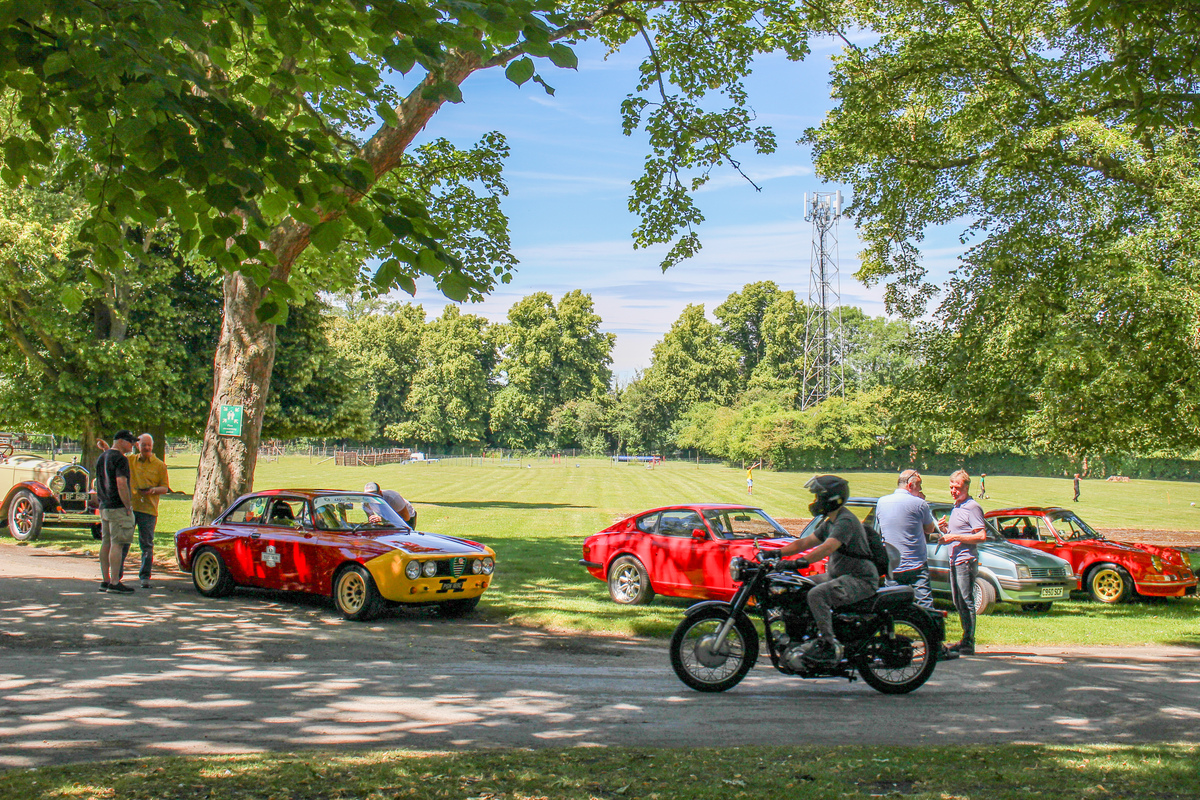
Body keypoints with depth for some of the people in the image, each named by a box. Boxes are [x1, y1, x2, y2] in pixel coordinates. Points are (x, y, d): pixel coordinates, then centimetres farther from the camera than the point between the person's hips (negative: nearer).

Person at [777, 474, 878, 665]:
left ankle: (831, 646, -27)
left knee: (816, 595, -31)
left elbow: (828, 548, -32)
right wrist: (777, 553, 4)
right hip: (837, 576, 10)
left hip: (861, 580, -10)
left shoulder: (845, 521, -18)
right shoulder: (829, 523, 15)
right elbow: (805, 542, 16)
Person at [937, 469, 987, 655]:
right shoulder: (955, 508, 19)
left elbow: (981, 536, -18)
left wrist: (955, 537, -18)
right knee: (959, 603, 13)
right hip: (954, 561, 10)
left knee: (966, 602, -8)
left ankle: (968, 643, -7)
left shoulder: (972, 507, -10)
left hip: (966, 561, -10)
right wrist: (945, 529, 8)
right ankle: (965, 640, 20)